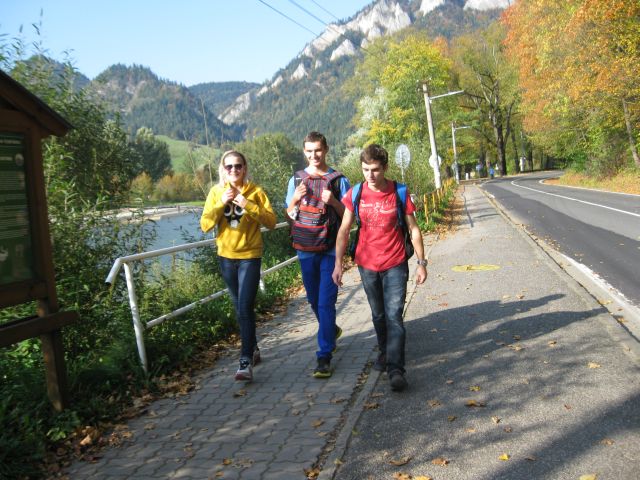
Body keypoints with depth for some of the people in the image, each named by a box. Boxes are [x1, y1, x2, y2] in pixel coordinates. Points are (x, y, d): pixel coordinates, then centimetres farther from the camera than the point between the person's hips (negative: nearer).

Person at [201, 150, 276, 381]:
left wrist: (247, 204, -24)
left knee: (245, 308, -12)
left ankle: (246, 361, -11)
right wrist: (221, 202, -19)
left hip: (250, 256, -4)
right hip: (226, 256, 4)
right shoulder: (216, 192, 1)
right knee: (240, 308, 15)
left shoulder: (255, 191, -7)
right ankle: (253, 348, 33)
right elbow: (205, 225, -7)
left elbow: (271, 221, -15)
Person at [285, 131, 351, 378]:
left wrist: (333, 202, -19)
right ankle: (331, 330, 44)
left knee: (326, 302, -8)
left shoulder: (339, 180, 0)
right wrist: (296, 198, -12)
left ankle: (324, 356, -3)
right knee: (314, 300, 17)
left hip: (331, 249, -3)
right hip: (305, 249, 4)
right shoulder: (296, 180, 7)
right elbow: (289, 215, 9)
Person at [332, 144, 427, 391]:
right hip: (367, 265, 3)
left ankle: (396, 370, -10)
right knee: (378, 315, 17)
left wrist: (422, 262, -3)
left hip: (395, 265, -3)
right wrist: (338, 262, -5)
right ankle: (385, 352, 40)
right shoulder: (355, 194, -4)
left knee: (394, 316, -10)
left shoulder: (399, 193, -8)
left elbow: (413, 229, -1)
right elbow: (344, 230, 1)